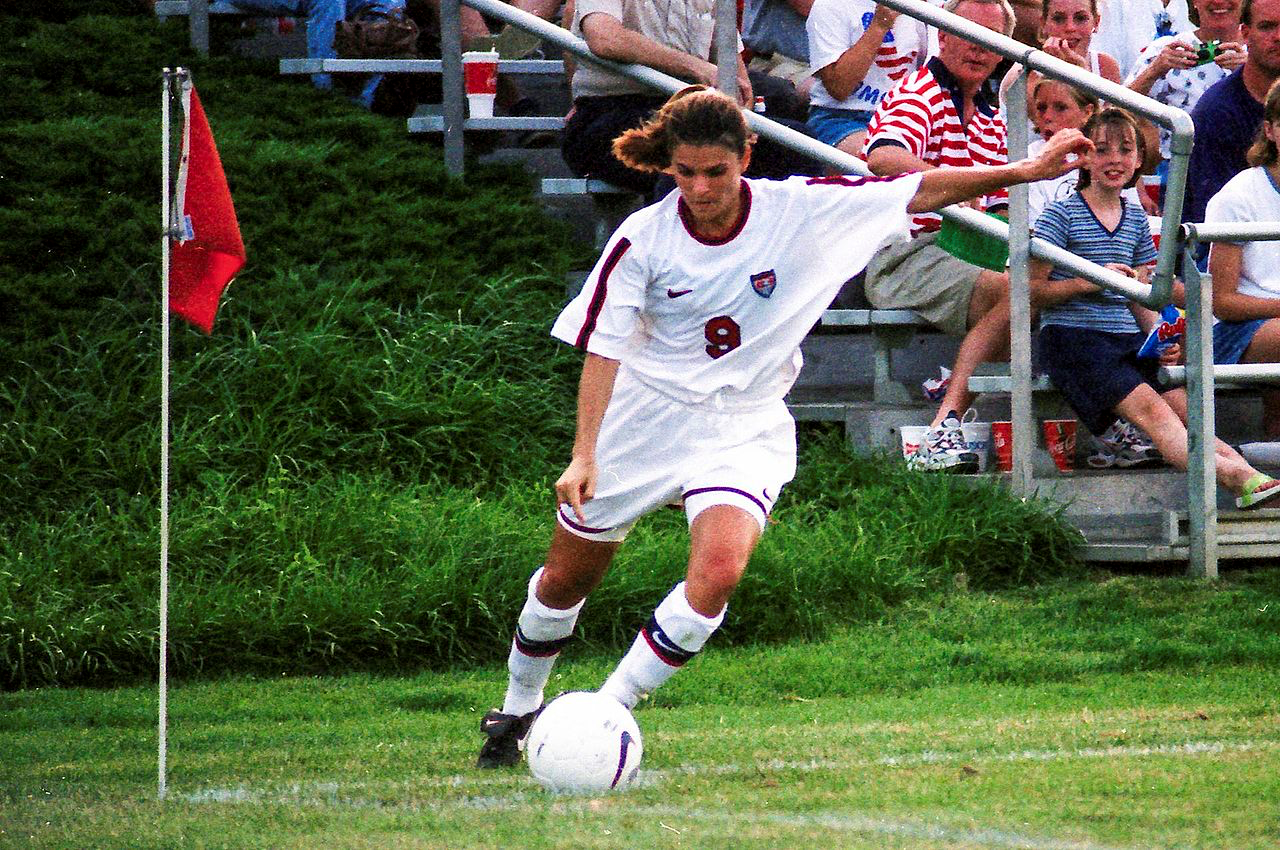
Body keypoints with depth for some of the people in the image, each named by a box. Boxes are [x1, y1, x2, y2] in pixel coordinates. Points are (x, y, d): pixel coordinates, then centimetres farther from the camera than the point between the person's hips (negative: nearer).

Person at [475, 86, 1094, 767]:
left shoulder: (801, 209, -13)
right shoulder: (643, 240, -13)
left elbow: (920, 192, -7)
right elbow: (603, 348, -11)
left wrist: (1021, 172, -12)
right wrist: (585, 454, -19)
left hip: (746, 426, 0)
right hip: (647, 416, 0)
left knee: (719, 569, -26)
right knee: (567, 579, 9)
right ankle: (518, 709, 37)